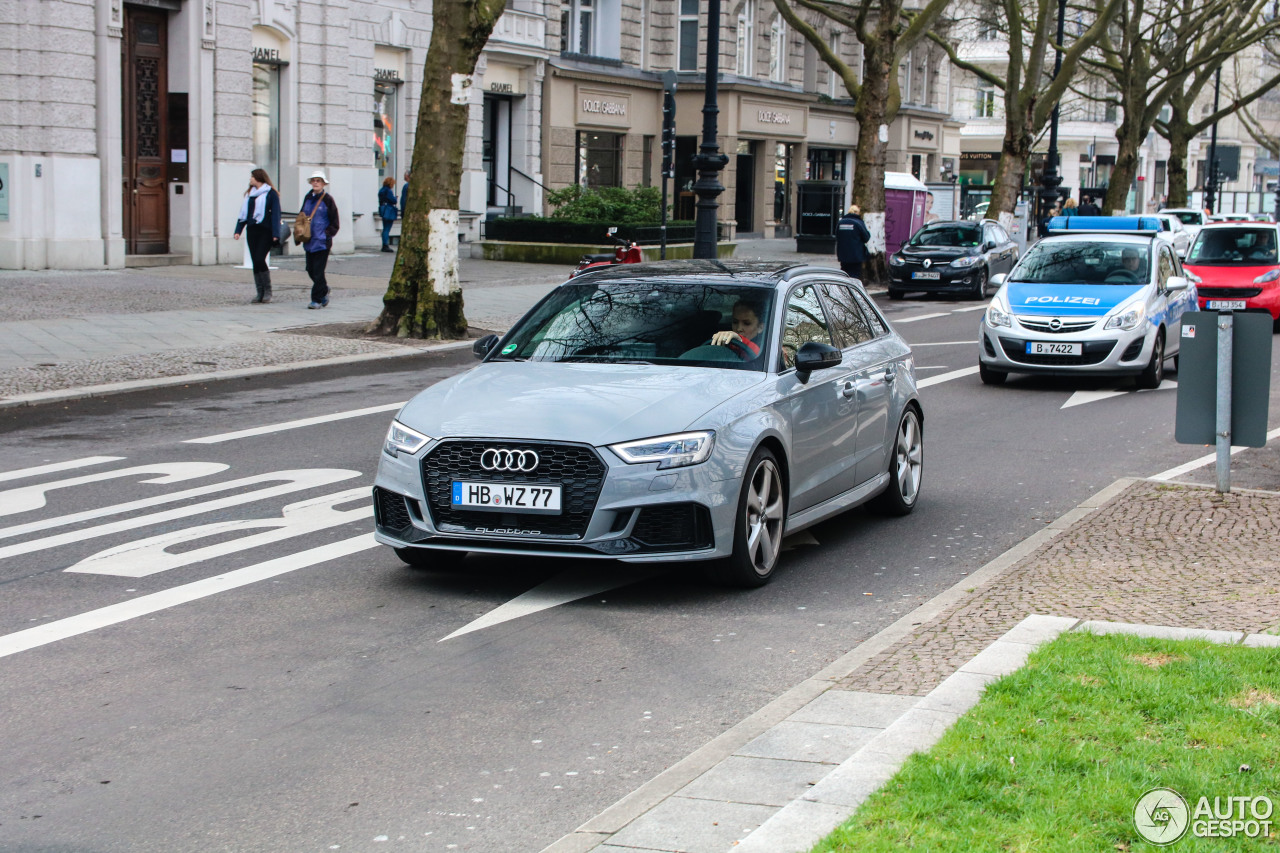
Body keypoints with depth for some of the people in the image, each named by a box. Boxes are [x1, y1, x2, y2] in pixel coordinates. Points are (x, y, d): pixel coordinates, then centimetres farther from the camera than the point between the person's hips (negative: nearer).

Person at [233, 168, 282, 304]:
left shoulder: (271, 194, -3)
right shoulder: (249, 194, 17)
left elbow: (275, 215, -7)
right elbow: (243, 213, 18)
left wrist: (275, 234, -15)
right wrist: (238, 230, 7)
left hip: (265, 232, -7)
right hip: (252, 231, 7)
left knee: (260, 259, -16)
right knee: (255, 262, 4)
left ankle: (268, 291, -4)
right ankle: (260, 293, 8)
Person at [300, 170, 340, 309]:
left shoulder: (328, 200, -4)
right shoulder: (307, 198, 11)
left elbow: (334, 224, -2)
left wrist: (326, 234, -12)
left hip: (322, 242, -6)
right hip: (309, 241, 6)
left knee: (318, 271, -6)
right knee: (310, 270, 8)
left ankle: (317, 300, 1)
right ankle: (324, 290, 29)